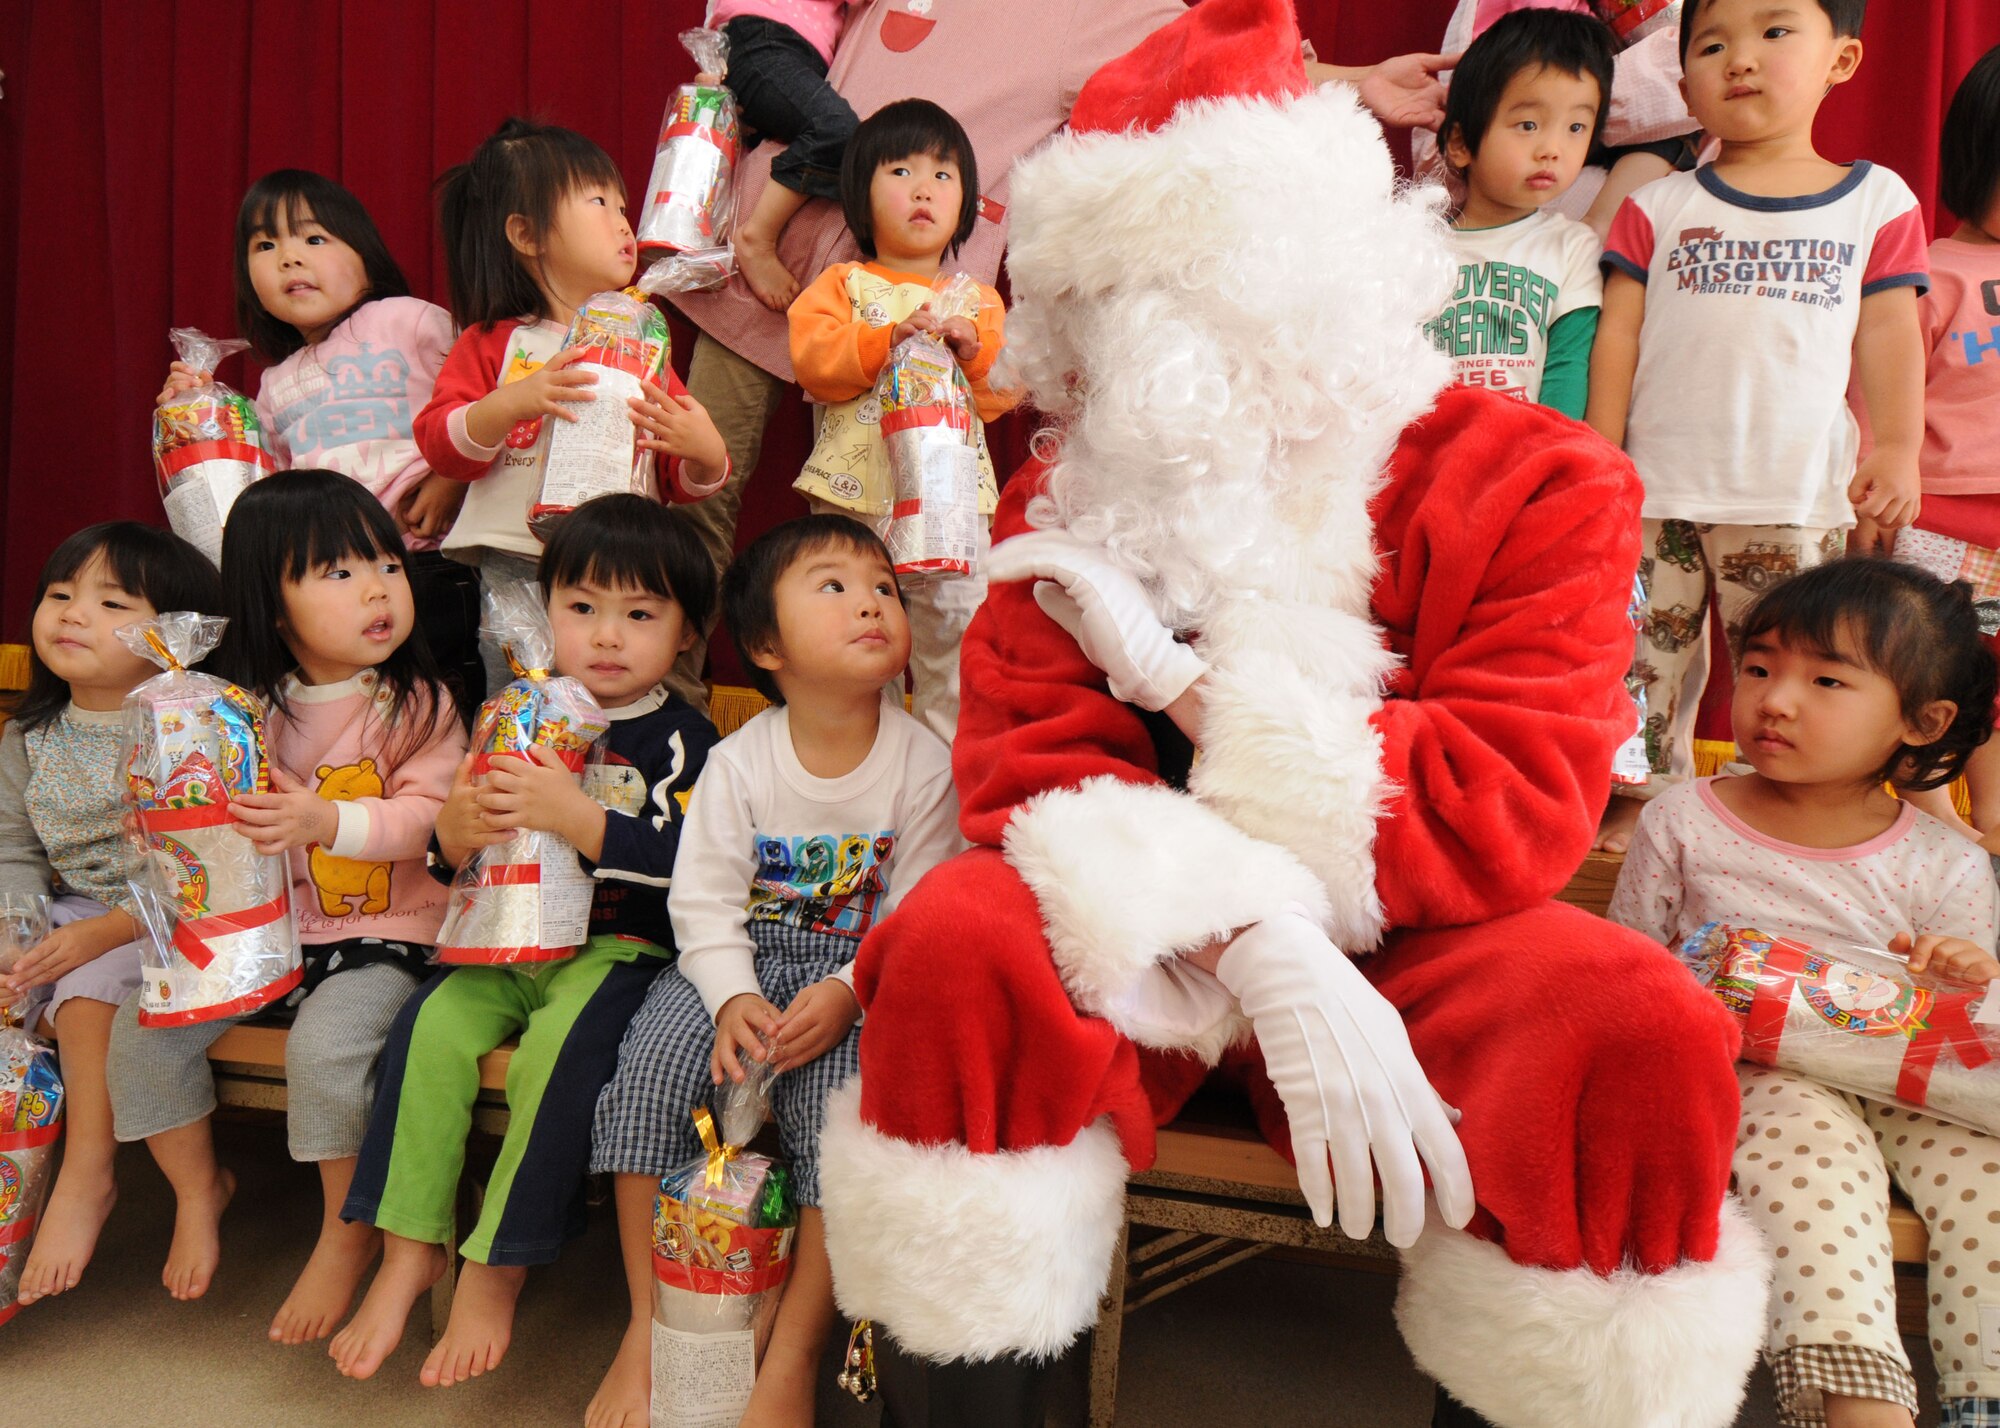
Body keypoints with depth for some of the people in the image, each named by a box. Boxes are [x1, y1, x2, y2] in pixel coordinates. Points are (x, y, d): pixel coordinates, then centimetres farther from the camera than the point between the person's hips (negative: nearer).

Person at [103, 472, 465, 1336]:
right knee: (143, 1027, -7)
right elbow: (218, 819, 15)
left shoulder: (416, 704, -7)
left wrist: (332, 821, -31)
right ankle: (198, 1188, 21)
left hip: (378, 932, -5)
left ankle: (347, 1233, -2)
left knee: (323, 1046, -28)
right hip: (261, 926, 5)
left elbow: (426, 814, -16)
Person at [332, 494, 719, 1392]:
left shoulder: (684, 741, -3)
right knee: (431, 1024, -19)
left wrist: (576, 817, -27)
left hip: (623, 945, -4)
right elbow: (451, 858, 13)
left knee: (558, 1048, -29)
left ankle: (495, 1271, -12)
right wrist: (455, 831, -12)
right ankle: (410, 1248, -4)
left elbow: (687, 862, -18)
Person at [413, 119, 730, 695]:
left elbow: (682, 485, 12)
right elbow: (439, 446, -3)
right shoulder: (494, 343, 6)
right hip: (512, 573, -1)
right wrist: (509, 404, -18)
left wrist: (706, 455, -10)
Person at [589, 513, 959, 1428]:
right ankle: (648, 1323, -6)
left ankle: (793, 1352, -12)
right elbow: (705, 900, -3)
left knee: (841, 1095, -29)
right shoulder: (738, 761, -3)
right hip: (741, 962, 2)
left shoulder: (923, 763, -6)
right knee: (653, 1059, -22)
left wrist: (847, 995, -21)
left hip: (865, 977, -2)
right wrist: (733, 997, -20)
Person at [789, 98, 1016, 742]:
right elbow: (811, 356, -8)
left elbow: (1003, 391, 3)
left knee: (956, 633, 3)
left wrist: (974, 349, -16)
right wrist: (889, 338, -19)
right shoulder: (844, 284, 9)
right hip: (854, 499, -1)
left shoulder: (979, 300, 14)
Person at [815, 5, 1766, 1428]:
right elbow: (1027, 768, -9)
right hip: (1140, 946, 1)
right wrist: (1261, 952, -27)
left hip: (1409, 945, 0)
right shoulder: (1067, 498, 1)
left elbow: (1515, 811, -13)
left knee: (1641, 1039, -29)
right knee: (951, 949, -30)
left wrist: (1185, 685, -20)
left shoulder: (1534, 482, -5)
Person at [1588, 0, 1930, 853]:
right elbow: (1618, 332, 6)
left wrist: (1898, 447, -2)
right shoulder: (1658, 207, 9)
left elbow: (1889, 333, 9)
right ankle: (1642, 797, 17)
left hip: (1799, 499, 0)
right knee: (1646, 654, 4)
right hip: (1658, 490, 0)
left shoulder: (1877, 200, 11)